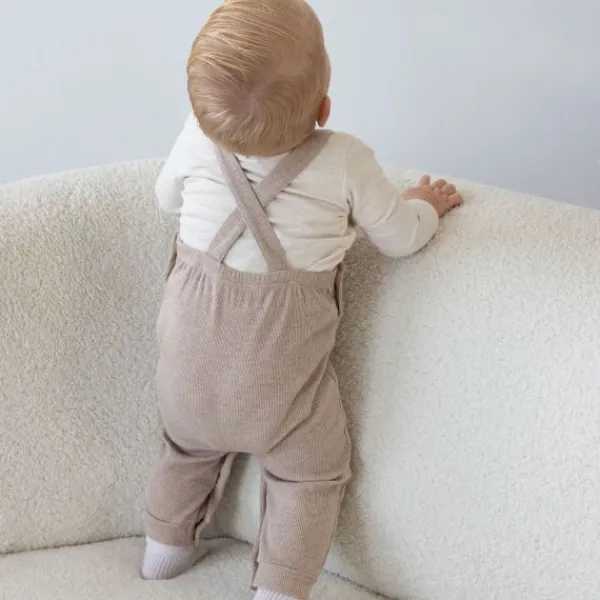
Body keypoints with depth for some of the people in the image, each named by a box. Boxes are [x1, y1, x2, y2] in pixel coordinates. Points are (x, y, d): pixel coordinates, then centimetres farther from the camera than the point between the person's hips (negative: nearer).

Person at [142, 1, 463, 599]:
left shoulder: (196, 138, -14)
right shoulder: (345, 163, -21)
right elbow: (399, 237, -7)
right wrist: (424, 204, 16)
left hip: (188, 366, 4)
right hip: (279, 379, -3)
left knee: (188, 444, 30)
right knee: (309, 473, 19)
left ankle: (167, 544, 45)